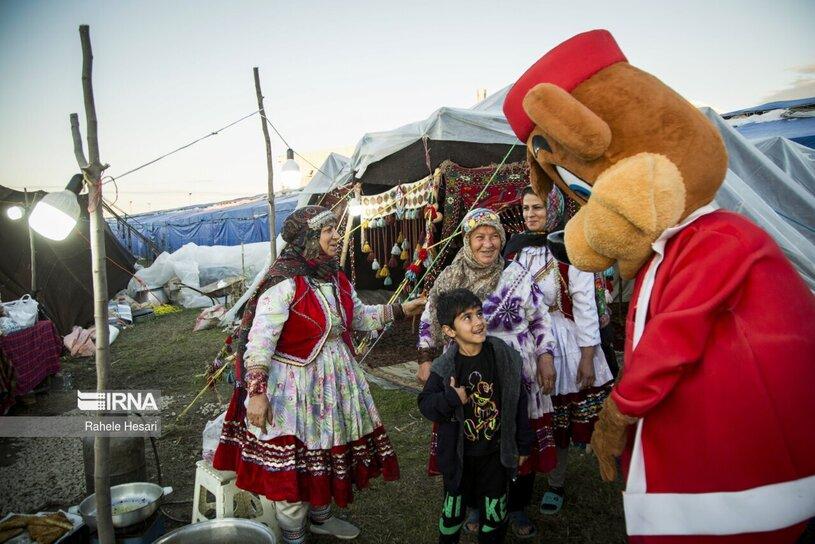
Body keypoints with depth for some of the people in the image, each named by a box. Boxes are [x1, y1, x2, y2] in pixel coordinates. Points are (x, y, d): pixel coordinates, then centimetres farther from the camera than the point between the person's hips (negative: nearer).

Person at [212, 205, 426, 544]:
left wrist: (401, 310, 13)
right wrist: (257, 391, -29)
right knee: (292, 464, 7)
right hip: (295, 385, -8)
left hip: (335, 381, 8)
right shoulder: (284, 283, -21)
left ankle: (321, 517, 46)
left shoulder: (338, 280, 5)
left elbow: (360, 316, 18)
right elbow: (259, 341, -24)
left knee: (328, 451, 22)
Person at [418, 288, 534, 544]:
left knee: (495, 512, 16)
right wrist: (451, 399, -28)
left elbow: (518, 403, -3)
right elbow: (425, 405, -9)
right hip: (458, 454, -1)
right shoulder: (444, 368, -15)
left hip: (496, 453, 1)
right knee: (454, 508, 18)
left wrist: (523, 444, 3)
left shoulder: (505, 358, -12)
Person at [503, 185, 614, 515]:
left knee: (557, 415, 8)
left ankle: (556, 484, 28)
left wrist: (588, 356, -11)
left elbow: (585, 304, -10)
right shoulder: (515, 247, 5)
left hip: (561, 341, -3)